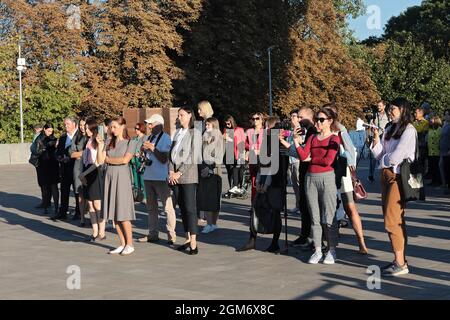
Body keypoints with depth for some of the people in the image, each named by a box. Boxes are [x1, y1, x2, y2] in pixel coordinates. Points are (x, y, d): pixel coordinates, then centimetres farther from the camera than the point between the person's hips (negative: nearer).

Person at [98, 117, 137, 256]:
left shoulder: (130, 143, 0)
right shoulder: (109, 143, 12)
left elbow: (125, 160, -13)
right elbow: (100, 161, 5)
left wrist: (109, 159, -2)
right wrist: (100, 145, -3)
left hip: (122, 177, -5)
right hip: (109, 177, 5)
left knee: (123, 213, -6)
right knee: (114, 213, 5)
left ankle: (130, 244, 2)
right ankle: (122, 244, 12)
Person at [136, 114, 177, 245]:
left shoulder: (165, 138, -10)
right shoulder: (149, 138, 12)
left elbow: (165, 158, -15)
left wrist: (153, 148, -17)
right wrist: (144, 150, 2)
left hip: (161, 177, -8)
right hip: (149, 176, 8)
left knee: (167, 207, -7)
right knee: (151, 207, 15)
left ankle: (171, 236, -5)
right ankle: (153, 234, 24)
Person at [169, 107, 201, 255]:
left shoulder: (195, 133, -3)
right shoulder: (177, 133, 16)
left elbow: (193, 157, -10)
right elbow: (172, 153, 15)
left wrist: (179, 173, -11)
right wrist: (171, 172, 1)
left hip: (188, 175, -6)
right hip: (175, 176, 6)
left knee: (190, 208, -8)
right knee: (182, 208, 8)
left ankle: (193, 242, -7)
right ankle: (188, 238, 15)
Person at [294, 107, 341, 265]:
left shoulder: (334, 139, -2)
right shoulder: (312, 138, 14)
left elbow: (328, 160, -14)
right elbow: (303, 156, 1)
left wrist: (311, 158, -2)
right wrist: (297, 141, -8)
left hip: (326, 177, -5)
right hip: (311, 178, 5)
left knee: (328, 217, -2)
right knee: (314, 217, 7)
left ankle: (332, 250, 8)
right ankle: (317, 250, 13)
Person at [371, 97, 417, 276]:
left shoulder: (409, 130, -7)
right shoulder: (390, 130, 17)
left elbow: (396, 156, -15)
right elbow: (380, 155, 11)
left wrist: (383, 159, 3)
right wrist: (376, 141, -4)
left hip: (399, 177, -8)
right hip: (386, 176, 8)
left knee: (392, 221, -11)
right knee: (395, 221, 8)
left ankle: (400, 263, -7)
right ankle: (399, 260, 13)